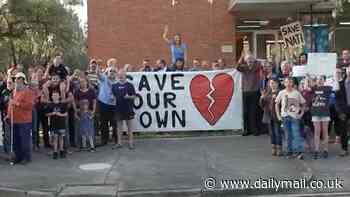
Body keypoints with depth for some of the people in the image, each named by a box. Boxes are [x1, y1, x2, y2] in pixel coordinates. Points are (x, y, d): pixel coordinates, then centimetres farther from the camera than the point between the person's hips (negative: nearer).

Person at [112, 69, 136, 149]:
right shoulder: (115, 86, 7)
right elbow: (113, 95, 16)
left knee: (129, 125, 5)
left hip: (128, 108, -3)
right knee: (119, 125, 8)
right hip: (118, 108, 3)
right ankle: (119, 142, 15)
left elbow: (134, 96, -2)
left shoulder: (130, 85, -2)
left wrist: (128, 97, -20)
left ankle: (131, 142, 11)